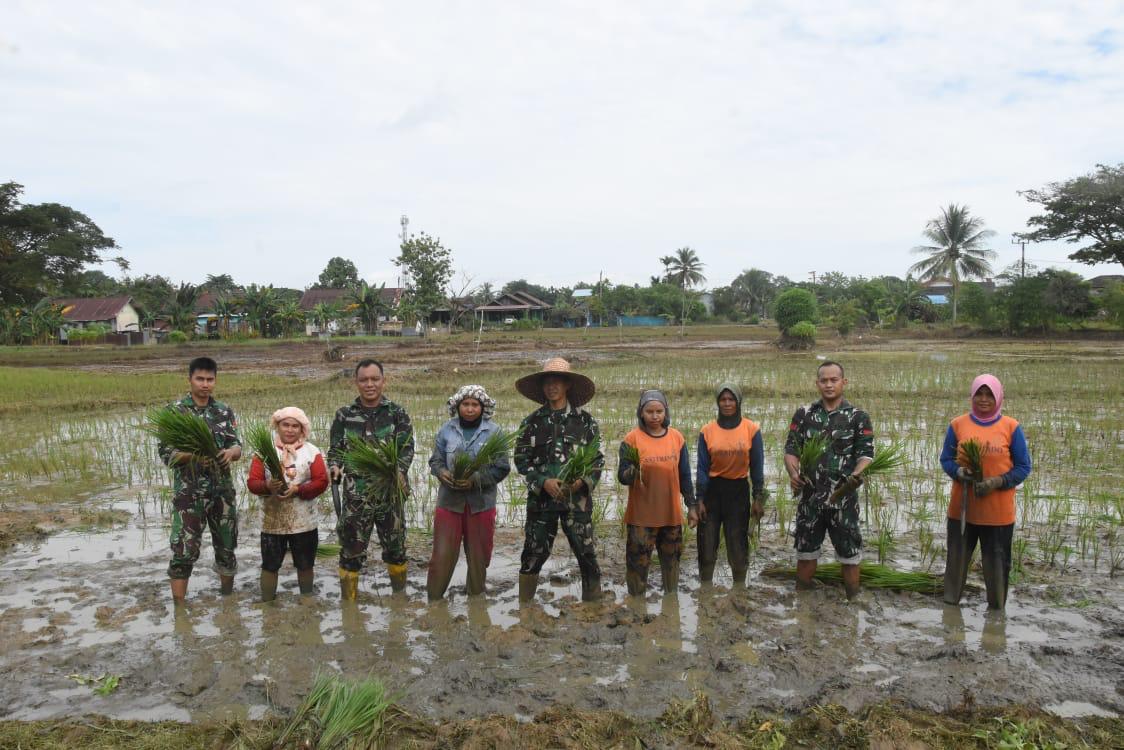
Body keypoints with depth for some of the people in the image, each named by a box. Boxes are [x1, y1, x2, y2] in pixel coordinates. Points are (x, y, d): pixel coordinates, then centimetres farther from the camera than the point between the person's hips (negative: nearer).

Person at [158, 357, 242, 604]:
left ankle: (228, 599, 32)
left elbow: (237, 446, 3)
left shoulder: (224, 411, 6)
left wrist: (230, 452, -20)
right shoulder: (174, 411, -5)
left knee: (226, 547, 14)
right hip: (188, 493, -4)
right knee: (184, 552, -5)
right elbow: (165, 454, -8)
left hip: (222, 491, 4)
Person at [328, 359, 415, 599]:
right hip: (356, 494, 0)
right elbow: (336, 449, 7)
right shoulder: (344, 415, 3)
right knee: (351, 550, 4)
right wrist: (334, 467, -15)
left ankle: (400, 595, 32)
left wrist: (399, 470, -24)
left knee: (395, 548, 14)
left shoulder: (397, 413, 1)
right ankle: (348, 600, 18)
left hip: (390, 492, 0)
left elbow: (407, 448, -5)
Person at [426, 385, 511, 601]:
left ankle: (476, 598, 29)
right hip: (449, 500, 1)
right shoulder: (446, 430, 1)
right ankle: (434, 599, 14)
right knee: (442, 555, -1)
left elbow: (502, 468, -5)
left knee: (478, 556, 12)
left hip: (481, 503, 0)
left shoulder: (494, 432, -5)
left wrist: (476, 479, -17)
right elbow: (435, 460, 8)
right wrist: (443, 473, -14)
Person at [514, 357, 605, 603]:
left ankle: (593, 597, 13)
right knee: (533, 555, 5)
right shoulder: (532, 422, 5)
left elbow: (598, 459, 5)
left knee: (587, 555, 0)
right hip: (541, 498, 1)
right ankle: (524, 600, 18)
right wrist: (543, 482, -11)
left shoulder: (585, 420, 4)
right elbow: (521, 459, 3)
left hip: (577, 498, 0)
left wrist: (584, 480, -13)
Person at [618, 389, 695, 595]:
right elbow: (622, 476, -10)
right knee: (638, 564, 0)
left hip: (672, 515, 4)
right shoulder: (632, 438, -8)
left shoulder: (676, 437, 2)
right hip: (641, 516, -3)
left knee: (671, 562, 16)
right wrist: (633, 473, -31)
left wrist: (692, 506, 10)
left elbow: (685, 476, 10)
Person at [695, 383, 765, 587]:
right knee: (707, 545, 6)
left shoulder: (751, 429, -4)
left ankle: (739, 586, 25)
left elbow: (757, 467, 0)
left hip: (739, 491, 0)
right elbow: (702, 468, 0)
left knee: (738, 545, 9)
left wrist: (758, 499, -2)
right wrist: (700, 500, -4)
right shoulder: (707, 431, -3)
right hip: (712, 490, 1)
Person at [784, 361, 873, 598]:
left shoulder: (858, 417, 0)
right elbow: (791, 449, 3)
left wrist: (857, 475, -28)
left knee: (849, 553, 7)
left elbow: (866, 454, -7)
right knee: (806, 550, 12)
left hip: (844, 498, -2)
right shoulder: (803, 414, 5)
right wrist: (793, 474, -17)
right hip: (810, 497, 2)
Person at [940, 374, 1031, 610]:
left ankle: (997, 608, 26)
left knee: (996, 562, 10)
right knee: (957, 558, 11)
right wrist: (959, 472, -16)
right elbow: (946, 459, 6)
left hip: (998, 511, -1)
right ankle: (950, 602, 26)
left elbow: (1023, 467, 0)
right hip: (961, 508, 1)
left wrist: (997, 481, -16)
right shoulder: (958, 424, 0)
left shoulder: (1011, 427, -3)